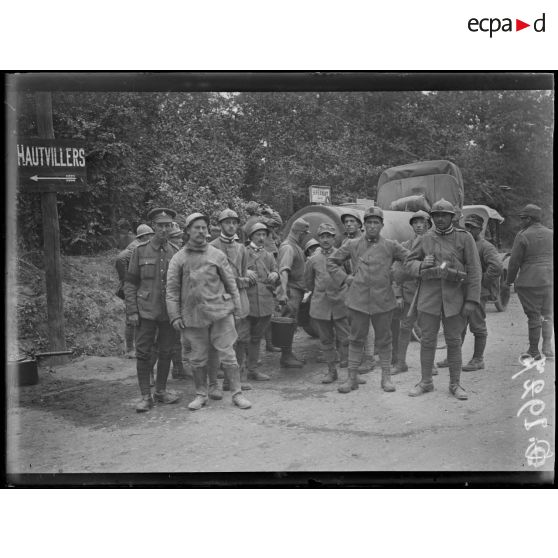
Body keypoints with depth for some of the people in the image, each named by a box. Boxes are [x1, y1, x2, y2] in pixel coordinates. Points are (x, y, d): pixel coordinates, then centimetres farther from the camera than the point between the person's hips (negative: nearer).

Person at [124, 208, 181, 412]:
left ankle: (161, 390, 25)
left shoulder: (176, 252, 5)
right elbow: (130, 283, 1)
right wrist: (131, 311, -6)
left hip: (169, 311, 2)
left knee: (166, 352, 10)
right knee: (143, 353, 0)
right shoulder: (140, 250, -1)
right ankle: (146, 396, 9)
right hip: (146, 311, -2)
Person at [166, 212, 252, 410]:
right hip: (193, 315, 1)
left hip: (220, 312, 0)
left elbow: (230, 283, 8)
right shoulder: (178, 258, 5)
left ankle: (237, 393, 12)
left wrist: (237, 309, 4)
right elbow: (172, 289, 4)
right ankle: (201, 395, 25)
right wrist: (174, 316, -3)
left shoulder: (217, 255, 6)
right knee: (198, 358, 9)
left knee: (228, 354, 1)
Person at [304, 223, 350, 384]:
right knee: (326, 340, 9)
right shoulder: (313, 259, 4)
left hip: (341, 303, -2)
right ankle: (331, 371, 20)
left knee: (345, 339, -3)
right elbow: (308, 281, 19)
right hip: (320, 305, 2)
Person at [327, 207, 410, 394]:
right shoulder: (352, 245, 4)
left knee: (384, 340, 8)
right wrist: (344, 278, 3)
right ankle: (352, 377, 15)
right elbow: (331, 261, 12)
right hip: (358, 300, 0)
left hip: (383, 301, 0)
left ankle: (386, 377, 20)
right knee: (356, 339, 6)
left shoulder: (391, 245, 3)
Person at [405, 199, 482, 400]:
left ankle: (455, 384, 20)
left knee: (454, 341, 7)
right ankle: (425, 382, 20)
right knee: (427, 340, 6)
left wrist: (472, 300, -9)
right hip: (429, 296, 1)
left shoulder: (464, 238, -1)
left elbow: (473, 270, -3)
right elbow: (409, 263, 7)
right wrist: (422, 265, -17)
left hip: (454, 297, -1)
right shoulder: (424, 239, 4)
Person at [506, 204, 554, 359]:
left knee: (534, 316, 3)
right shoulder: (550, 234, 8)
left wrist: (510, 280, 5)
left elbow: (514, 261, -8)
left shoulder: (523, 236, -9)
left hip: (529, 281, -5)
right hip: (549, 280, 5)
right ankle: (548, 348, 7)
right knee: (548, 315, 14)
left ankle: (534, 351, 11)